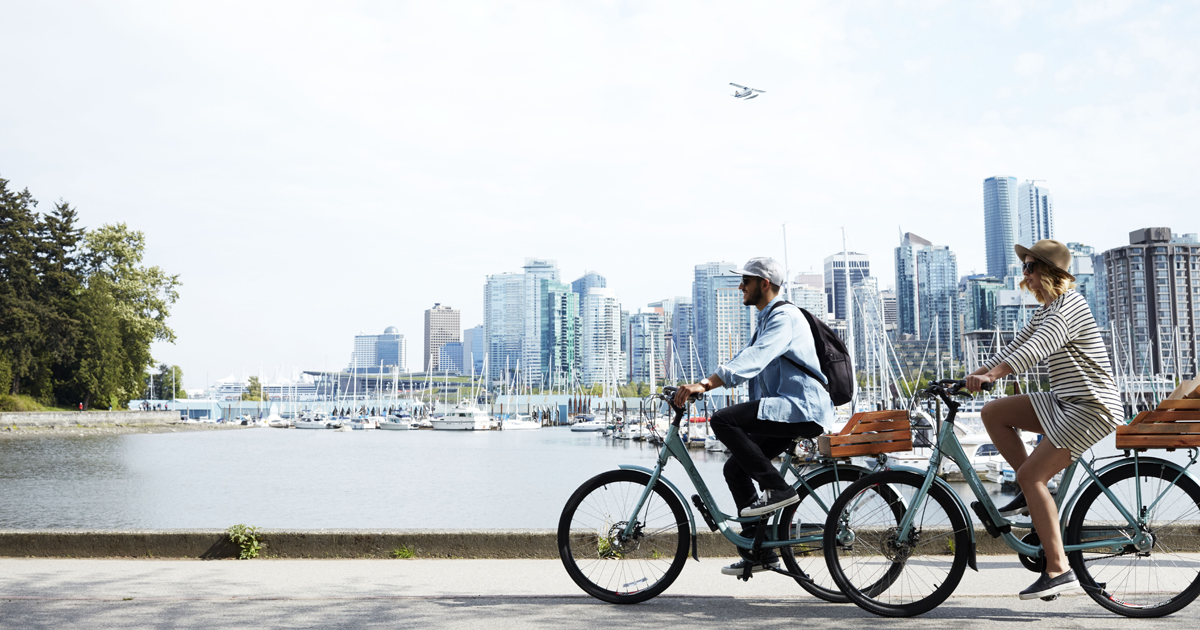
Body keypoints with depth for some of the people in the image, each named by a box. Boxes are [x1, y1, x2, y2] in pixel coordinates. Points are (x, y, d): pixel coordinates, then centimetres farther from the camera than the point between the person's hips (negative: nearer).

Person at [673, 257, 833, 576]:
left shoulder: (785, 316, -13)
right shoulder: (764, 319, 21)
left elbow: (755, 358, -29)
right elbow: (743, 361, 23)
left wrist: (705, 384, -39)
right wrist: (697, 386, 10)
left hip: (801, 407, -10)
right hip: (783, 409, 10)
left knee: (723, 420, -24)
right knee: (735, 469, 7)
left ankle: (777, 488, -16)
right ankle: (759, 552, 14)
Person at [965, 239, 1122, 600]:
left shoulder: (1069, 306, -17)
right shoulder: (1046, 310, 15)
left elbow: (1036, 349, -34)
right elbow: (1016, 347, 15)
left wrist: (992, 376, -45)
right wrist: (974, 375, 3)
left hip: (1091, 407, -9)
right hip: (1063, 404, 10)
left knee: (1031, 475, -16)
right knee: (993, 413, 2)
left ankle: (1059, 571, -12)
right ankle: (1032, 494, 9)